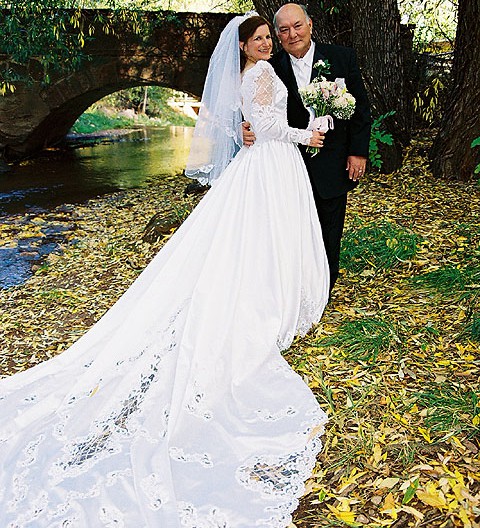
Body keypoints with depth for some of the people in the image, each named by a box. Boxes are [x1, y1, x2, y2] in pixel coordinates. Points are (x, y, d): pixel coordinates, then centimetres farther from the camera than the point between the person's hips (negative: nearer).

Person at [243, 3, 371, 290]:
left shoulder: (342, 57, -3)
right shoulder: (271, 68, -2)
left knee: (329, 236, 12)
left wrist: (359, 151, -4)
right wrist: (248, 129, -20)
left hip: (332, 164, 0)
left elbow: (361, 108, 0)